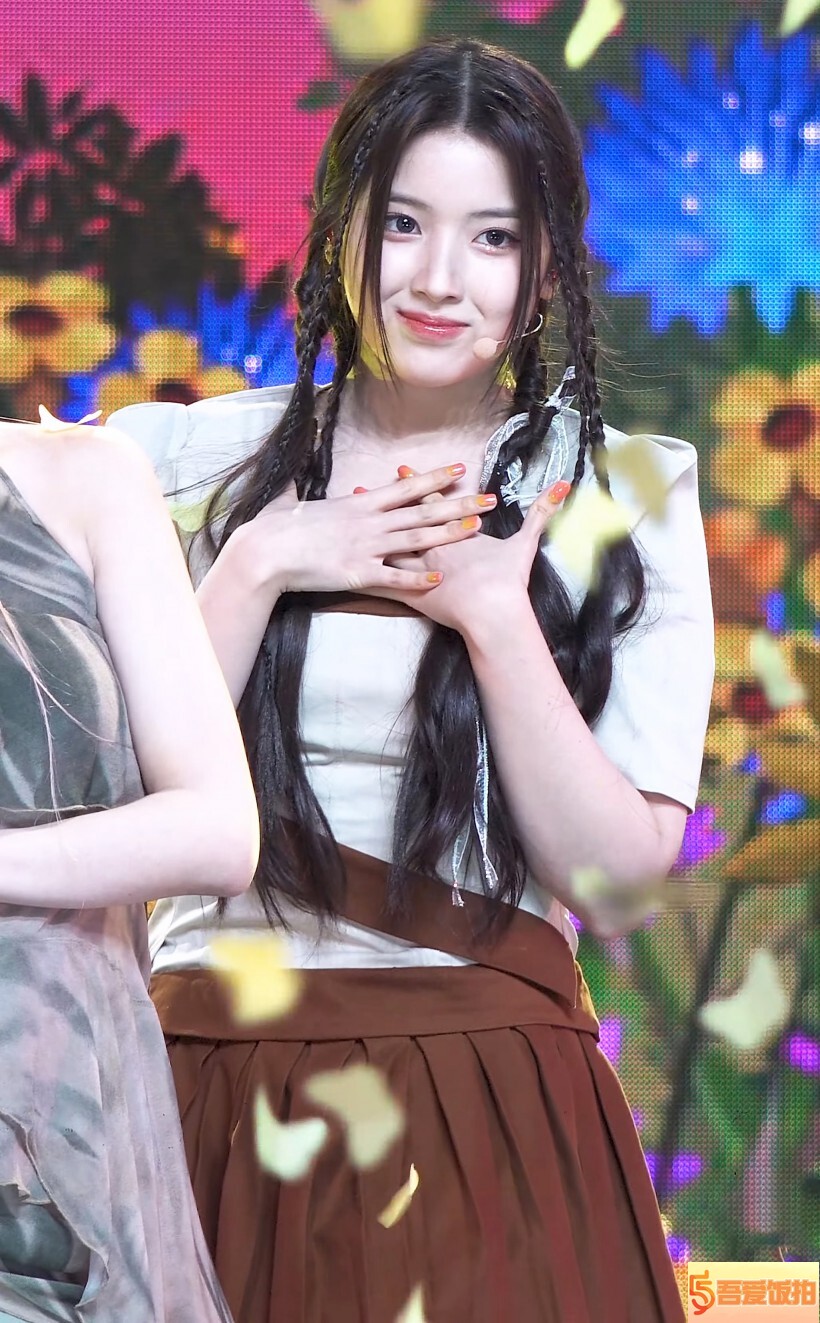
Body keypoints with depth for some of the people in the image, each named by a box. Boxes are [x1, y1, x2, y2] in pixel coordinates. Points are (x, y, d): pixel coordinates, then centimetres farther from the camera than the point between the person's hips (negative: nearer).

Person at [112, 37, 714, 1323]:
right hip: (214, 1096, 1)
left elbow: (616, 878, -5)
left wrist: (495, 615, -13)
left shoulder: (628, 501, 2)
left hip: (490, 1105, -1)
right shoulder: (204, 465, 5)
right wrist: (260, 569, -10)